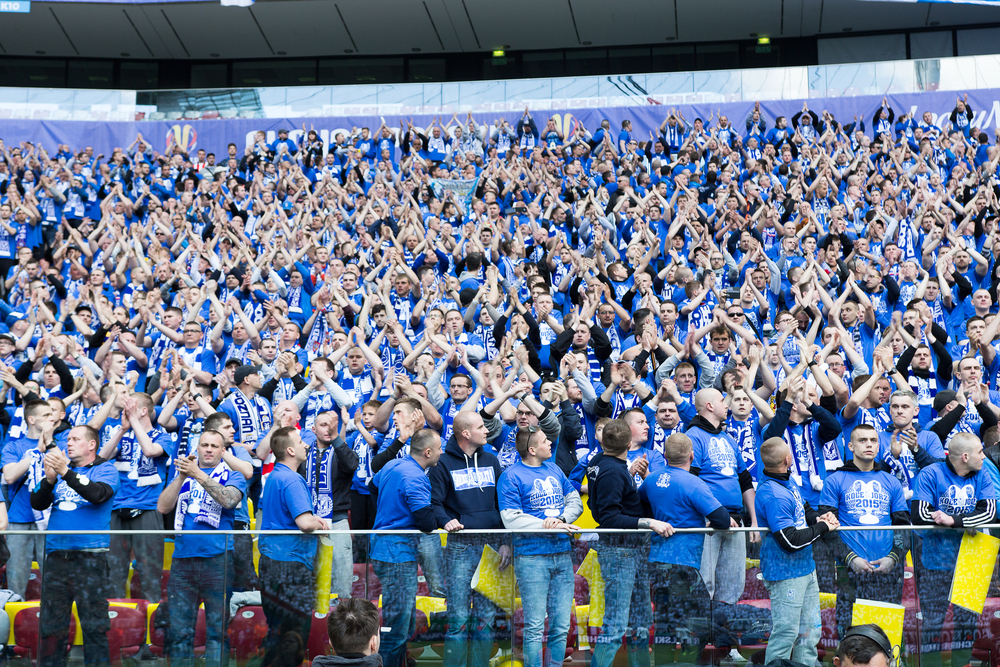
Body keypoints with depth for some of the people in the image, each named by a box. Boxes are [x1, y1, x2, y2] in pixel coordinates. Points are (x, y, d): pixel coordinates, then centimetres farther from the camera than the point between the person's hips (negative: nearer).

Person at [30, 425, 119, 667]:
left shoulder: (106, 470, 4)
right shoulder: (60, 467, 18)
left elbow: (98, 494, -17)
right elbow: (37, 503, 8)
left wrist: (66, 472, -25)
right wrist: (49, 480, -11)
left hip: (91, 556, -5)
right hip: (56, 555, 5)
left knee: (94, 626, -7)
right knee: (51, 627, 5)